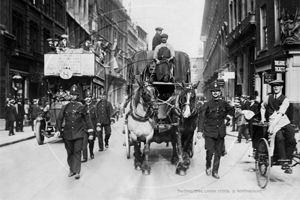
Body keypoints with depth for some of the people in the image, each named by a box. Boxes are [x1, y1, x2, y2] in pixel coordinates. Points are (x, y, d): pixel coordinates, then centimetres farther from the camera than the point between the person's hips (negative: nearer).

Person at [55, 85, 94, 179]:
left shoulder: (82, 107, 1)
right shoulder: (65, 107, 5)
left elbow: (87, 120, 3)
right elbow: (60, 119, 5)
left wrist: (90, 133, 1)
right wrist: (58, 130, -7)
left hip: (78, 134, -2)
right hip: (67, 134, 2)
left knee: (77, 152, -6)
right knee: (70, 153, 11)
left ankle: (77, 171, -1)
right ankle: (72, 170, 24)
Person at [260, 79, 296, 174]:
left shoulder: (285, 99, 0)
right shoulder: (269, 97, 10)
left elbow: (280, 114, -13)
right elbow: (263, 107, 29)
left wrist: (272, 125, -23)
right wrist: (262, 117, 14)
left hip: (284, 121, 0)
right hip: (273, 121, 0)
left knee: (292, 140, -20)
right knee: (279, 138, -28)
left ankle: (287, 162, -6)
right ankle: (284, 161, -21)